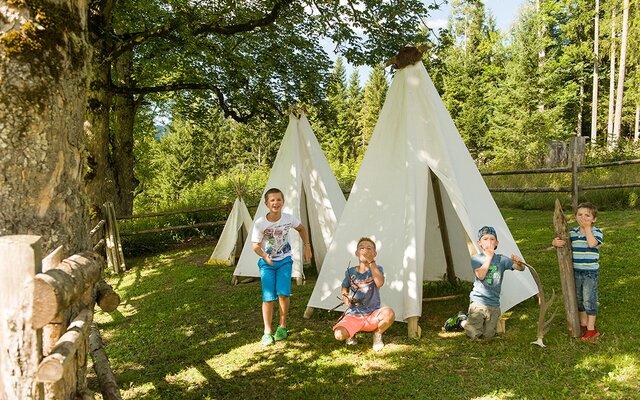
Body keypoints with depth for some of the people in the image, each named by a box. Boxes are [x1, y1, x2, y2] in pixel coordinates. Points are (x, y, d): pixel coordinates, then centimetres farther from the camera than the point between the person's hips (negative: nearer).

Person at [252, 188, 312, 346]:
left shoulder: (289, 219, -12)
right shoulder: (260, 223, -18)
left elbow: (302, 229, 9)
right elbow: (256, 246, -13)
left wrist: (307, 247, 8)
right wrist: (265, 256, -31)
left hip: (284, 261, 1)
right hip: (267, 263, -1)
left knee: (283, 293, -12)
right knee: (268, 297, -6)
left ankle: (282, 327, 9)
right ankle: (267, 333, 5)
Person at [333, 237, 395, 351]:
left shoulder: (377, 269, -3)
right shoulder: (350, 272, 2)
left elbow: (379, 283, -26)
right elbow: (344, 288, 20)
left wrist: (371, 262, -29)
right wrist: (345, 297, -3)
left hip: (372, 315, -1)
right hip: (353, 315, 1)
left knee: (389, 313, -34)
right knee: (339, 335, -27)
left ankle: (377, 334, 0)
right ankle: (351, 333, 13)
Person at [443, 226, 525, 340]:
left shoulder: (501, 259, 3)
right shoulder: (476, 258, -3)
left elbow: (521, 268, -3)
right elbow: (480, 275, -19)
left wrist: (519, 262, -26)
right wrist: (489, 256, -19)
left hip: (494, 305, 3)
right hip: (478, 301, -3)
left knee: (488, 335, -1)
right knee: (474, 335, -9)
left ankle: (467, 319, 24)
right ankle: (460, 320, 21)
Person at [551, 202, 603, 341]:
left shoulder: (596, 231, -9)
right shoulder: (572, 232, 3)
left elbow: (592, 243, -29)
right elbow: (557, 241, 4)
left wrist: (587, 228, -20)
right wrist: (555, 242, -20)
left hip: (590, 272, -5)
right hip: (576, 271, 5)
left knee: (589, 299, 0)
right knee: (579, 298, 17)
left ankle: (591, 329, 12)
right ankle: (583, 324, 34)